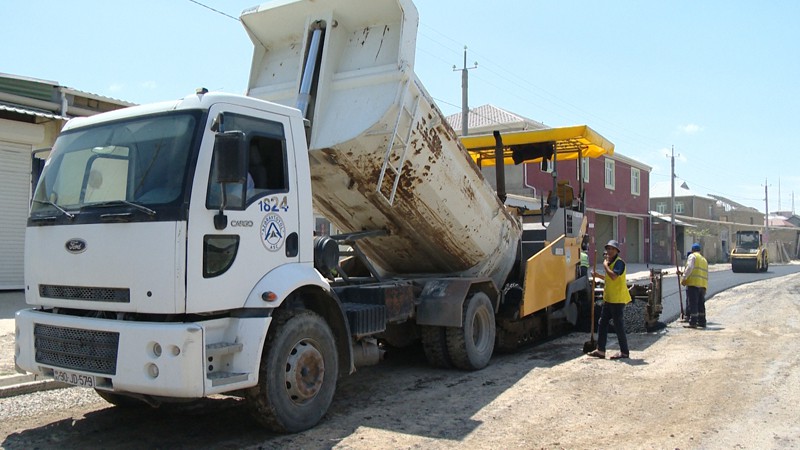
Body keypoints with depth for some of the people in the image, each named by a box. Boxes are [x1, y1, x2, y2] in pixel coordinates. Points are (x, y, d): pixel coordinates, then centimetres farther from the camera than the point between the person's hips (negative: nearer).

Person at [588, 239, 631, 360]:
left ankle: (624, 352, 6)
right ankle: (600, 350, 13)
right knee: (602, 323, 9)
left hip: (618, 299, -10)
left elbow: (614, 276, -29)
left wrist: (605, 265, -16)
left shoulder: (619, 262, -13)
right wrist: (598, 275, 18)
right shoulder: (610, 262, 16)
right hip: (608, 299, 10)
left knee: (619, 325, -3)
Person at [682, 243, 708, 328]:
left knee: (693, 304, -8)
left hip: (693, 283, -8)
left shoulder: (692, 256, 1)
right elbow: (706, 275, 24)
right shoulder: (704, 259, 25)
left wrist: (684, 278, -16)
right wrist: (705, 287, 24)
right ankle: (702, 322, 18)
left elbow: (689, 267, -16)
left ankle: (693, 323, -10)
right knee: (701, 304, 15)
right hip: (703, 285, 8)